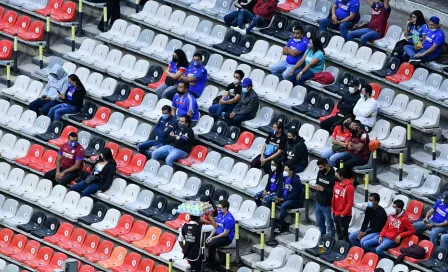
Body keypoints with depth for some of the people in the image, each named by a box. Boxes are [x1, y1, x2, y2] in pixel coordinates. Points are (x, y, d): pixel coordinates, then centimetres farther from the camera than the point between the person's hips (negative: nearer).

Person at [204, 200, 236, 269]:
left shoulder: (229, 219, -23)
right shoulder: (220, 214, 4)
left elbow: (225, 233, -23)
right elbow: (216, 227, 11)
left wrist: (213, 238, -19)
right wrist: (210, 236, -4)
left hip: (227, 238, -9)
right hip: (218, 234, 9)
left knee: (211, 245, -27)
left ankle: (211, 265, -12)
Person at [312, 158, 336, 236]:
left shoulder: (333, 176, -20)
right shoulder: (320, 173, 3)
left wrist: (323, 189, -22)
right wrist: (315, 187, -4)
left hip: (327, 205, -8)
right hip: (319, 203, 8)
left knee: (329, 225, 2)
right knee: (319, 224, 20)